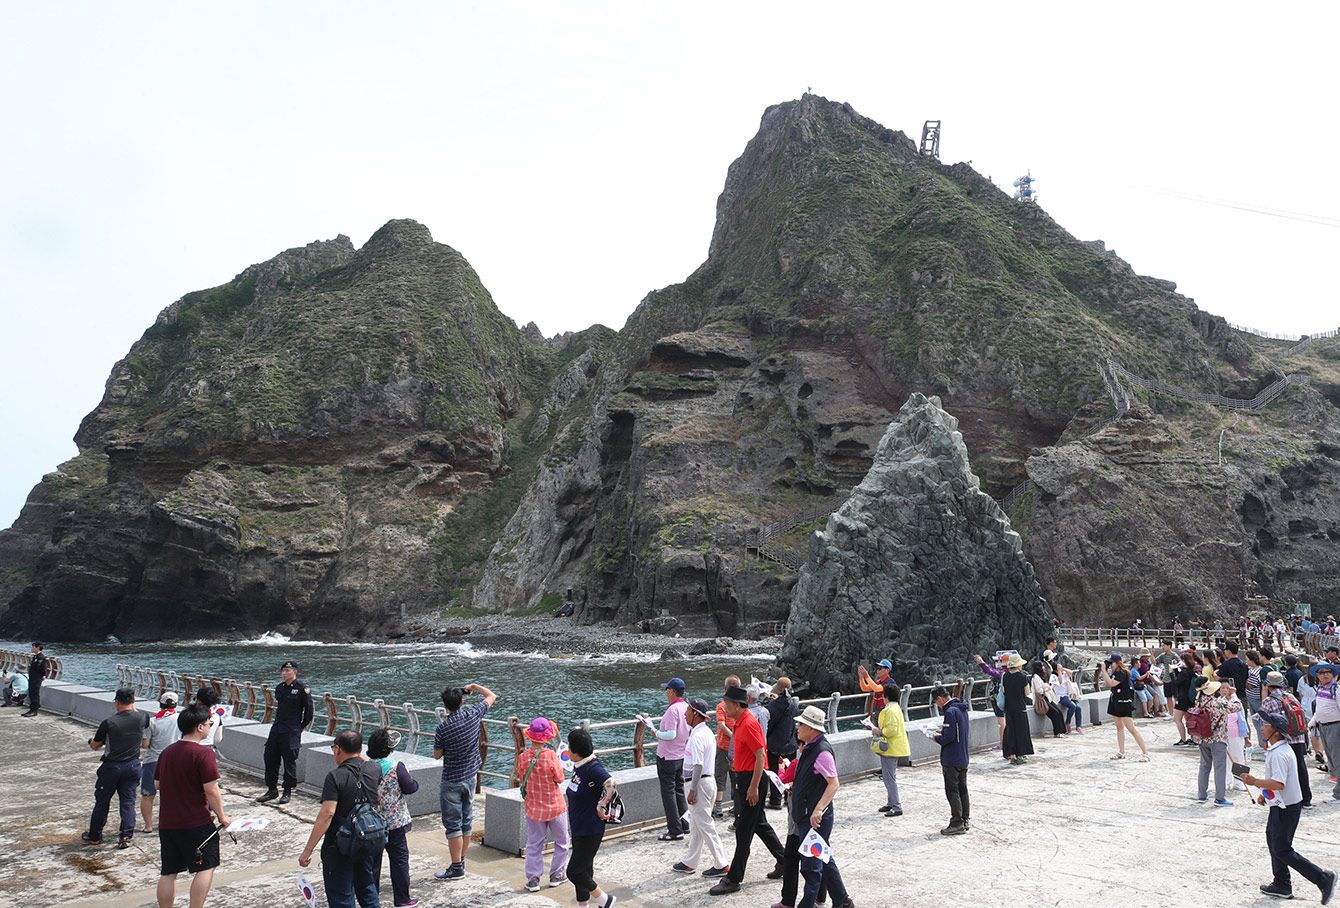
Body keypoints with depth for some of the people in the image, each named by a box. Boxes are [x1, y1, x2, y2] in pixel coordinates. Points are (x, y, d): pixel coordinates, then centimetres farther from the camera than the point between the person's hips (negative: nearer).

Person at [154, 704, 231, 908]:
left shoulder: (166, 752, 7)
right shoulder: (203, 753, -17)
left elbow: (157, 784, 17)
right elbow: (211, 790, -18)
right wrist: (222, 815, -6)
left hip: (167, 822, 7)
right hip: (196, 823, -7)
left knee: (168, 872, 13)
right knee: (205, 868, 5)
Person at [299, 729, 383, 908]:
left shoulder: (335, 776, -19)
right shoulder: (374, 769, -4)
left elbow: (327, 814, -25)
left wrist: (307, 851, -22)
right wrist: (359, 754, 21)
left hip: (340, 848, -5)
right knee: (367, 890, 23)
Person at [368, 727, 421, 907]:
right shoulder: (396, 767, -17)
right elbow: (411, 788, -12)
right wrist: (409, 775, 4)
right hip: (394, 823, -3)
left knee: (372, 859, 15)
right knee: (399, 860, 8)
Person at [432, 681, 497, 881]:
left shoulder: (443, 728, -20)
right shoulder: (473, 715, -10)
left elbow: (437, 755, -7)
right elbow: (491, 696, 7)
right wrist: (474, 686, 18)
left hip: (452, 781, -5)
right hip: (471, 777, 5)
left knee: (453, 825, 2)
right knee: (466, 821, 14)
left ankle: (456, 868, 6)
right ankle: (461, 862, 25)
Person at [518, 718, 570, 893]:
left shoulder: (523, 757, -11)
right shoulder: (551, 755, -22)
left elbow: (523, 780, 2)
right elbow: (560, 779, -11)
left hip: (533, 808, 3)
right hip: (555, 806, -2)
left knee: (534, 844, 14)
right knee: (562, 842, 18)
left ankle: (533, 879, 15)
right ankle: (557, 874, 25)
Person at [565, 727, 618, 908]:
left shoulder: (593, 768, -23)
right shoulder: (579, 767, 4)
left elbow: (611, 785, -37)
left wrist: (601, 806, -27)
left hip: (590, 830, -9)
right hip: (579, 829, 9)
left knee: (574, 871, -2)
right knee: (583, 871, 18)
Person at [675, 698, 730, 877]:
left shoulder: (697, 736, -20)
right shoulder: (707, 731, 11)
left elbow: (698, 765, -25)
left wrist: (692, 790, -22)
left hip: (698, 783, -10)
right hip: (709, 780, 10)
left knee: (705, 826, -1)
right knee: (695, 826, 18)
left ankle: (721, 865, 5)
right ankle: (689, 862, 29)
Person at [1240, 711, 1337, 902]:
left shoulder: (1279, 754, -26)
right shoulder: (1275, 749, 6)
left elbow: (1279, 783, -32)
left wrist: (1255, 781, -24)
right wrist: (1265, 793, 17)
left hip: (1286, 808, -10)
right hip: (1280, 804, 10)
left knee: (1282, 851, -2)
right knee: (1273, 842, 18)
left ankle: (1323, 878, 5)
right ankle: (1282, 886, 29)